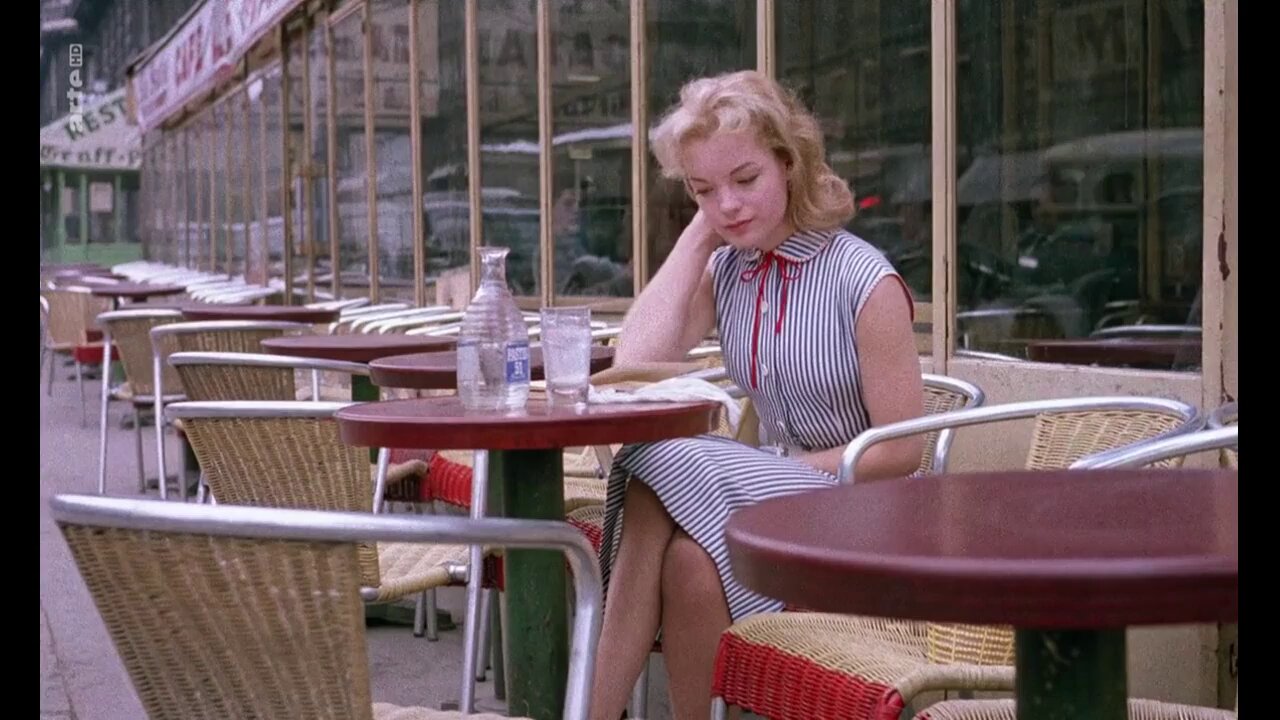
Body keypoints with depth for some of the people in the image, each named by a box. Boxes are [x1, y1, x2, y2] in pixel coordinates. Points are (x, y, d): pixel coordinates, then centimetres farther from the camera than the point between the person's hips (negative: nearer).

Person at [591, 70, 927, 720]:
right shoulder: (722, 271, 6)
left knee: (670, 473, -30)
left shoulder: (864, 281, -12)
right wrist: (698, 233, -7)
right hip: (775, 493, 5)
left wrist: (789, 471, -14)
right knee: (657, 486, -29)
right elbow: (636, 363, -12)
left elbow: (900, 451, -11)